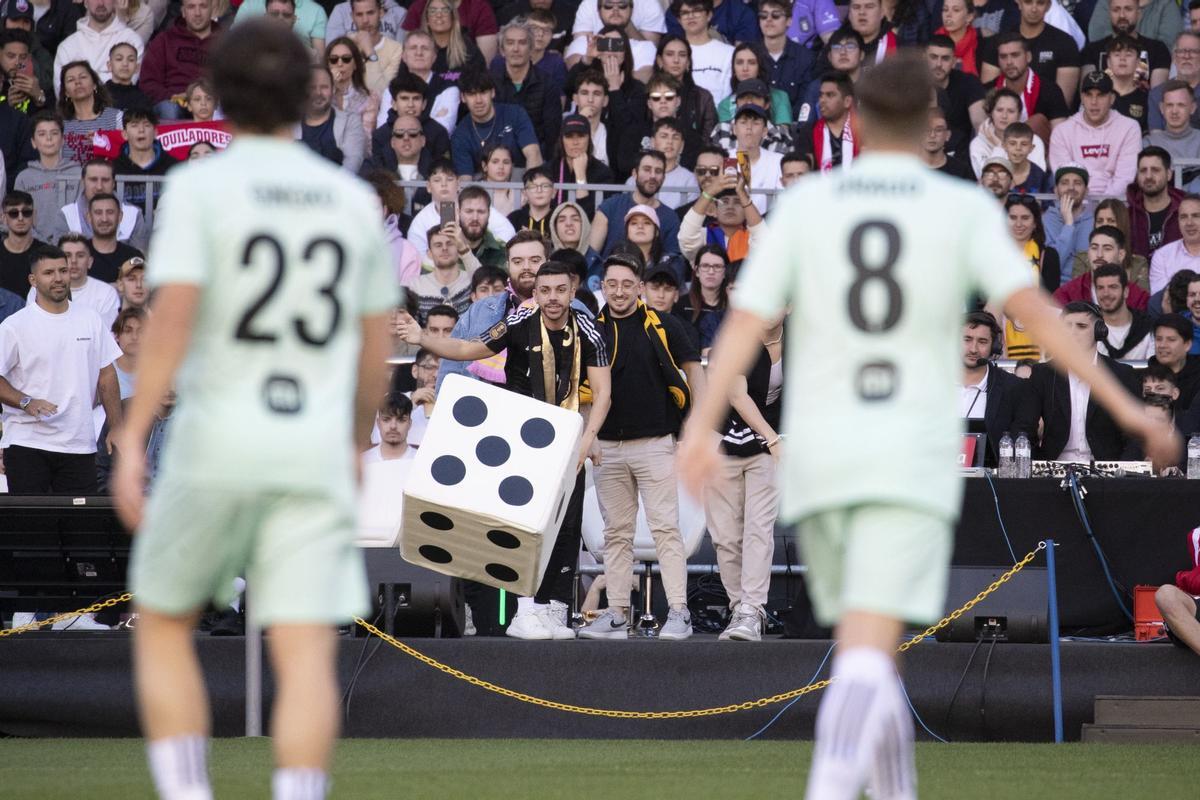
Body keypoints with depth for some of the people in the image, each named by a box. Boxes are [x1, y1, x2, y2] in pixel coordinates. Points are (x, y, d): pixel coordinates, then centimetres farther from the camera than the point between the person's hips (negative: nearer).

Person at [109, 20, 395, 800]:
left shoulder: (199, 187, -4)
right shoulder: (356, 200, 8)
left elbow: (173, 317, -15)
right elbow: (377, 350, 13)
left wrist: (132, 440, -12)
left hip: (217, 446, -2)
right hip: (318, 451, 2)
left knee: (163, 625, 16)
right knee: (306, 655, -3)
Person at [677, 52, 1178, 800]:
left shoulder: (804, 205, 4)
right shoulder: (966, 209, -2)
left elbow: (743, 324, -7)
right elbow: (1033, 307, -16)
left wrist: (701, 429, -16)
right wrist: (1124, 406, -17)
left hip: (820, 458, 3)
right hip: (911, 459, -3)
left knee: (873, 656, 21)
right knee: (864, 662, -13)